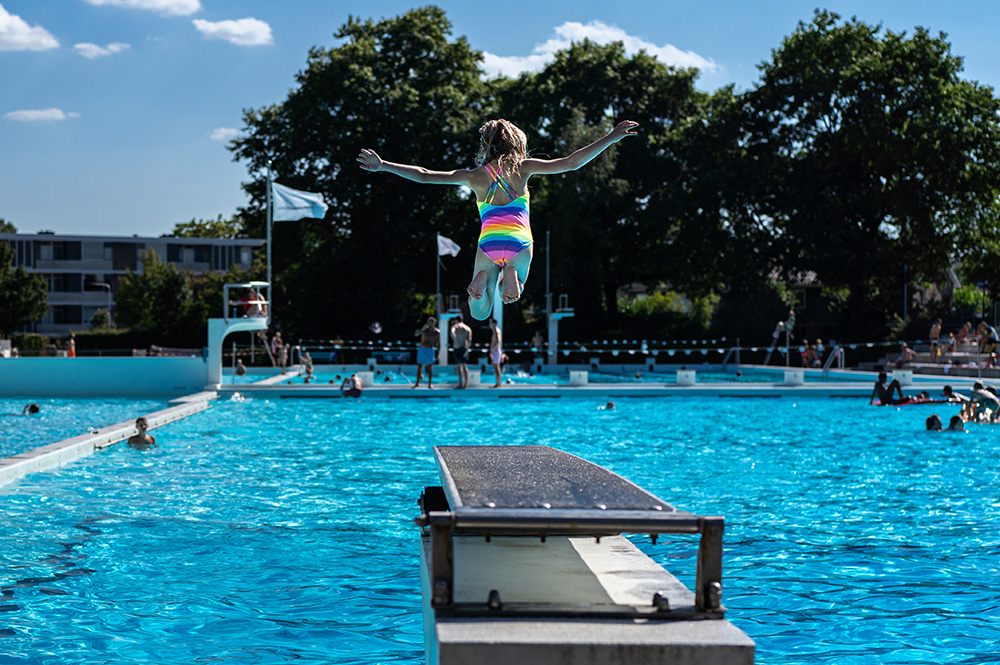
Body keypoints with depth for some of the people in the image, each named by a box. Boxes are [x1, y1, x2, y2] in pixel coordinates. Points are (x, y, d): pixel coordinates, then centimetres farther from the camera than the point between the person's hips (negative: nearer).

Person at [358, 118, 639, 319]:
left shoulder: (475, 176, 10)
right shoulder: (523, 168, 8)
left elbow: (423, 175, 9)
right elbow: (572, 163, 4)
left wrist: (383, 166, 17)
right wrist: (611, 138, 9)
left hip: (488, 243, 0)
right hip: (521, 243, 0)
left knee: (479, 313, 15)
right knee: (512, 296, 28)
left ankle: (483, 278, -19)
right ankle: (511, 274, -9)